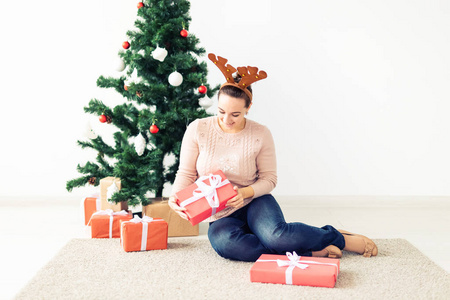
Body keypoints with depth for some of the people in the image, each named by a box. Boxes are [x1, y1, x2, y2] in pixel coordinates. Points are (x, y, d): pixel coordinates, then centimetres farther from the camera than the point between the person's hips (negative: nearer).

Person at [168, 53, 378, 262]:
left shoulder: (261, 135, -6)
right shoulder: (197, 130, -5)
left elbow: (269, 179, -2)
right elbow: (186, 173, 0)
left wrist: (244, 192, -22)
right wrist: (176, 197, -20)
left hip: (255, 203, -1)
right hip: (221, 218, 1)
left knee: (275, 235, -36)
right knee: (222, 241, -37)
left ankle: (339, 238, -6)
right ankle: (310, 252, -26)